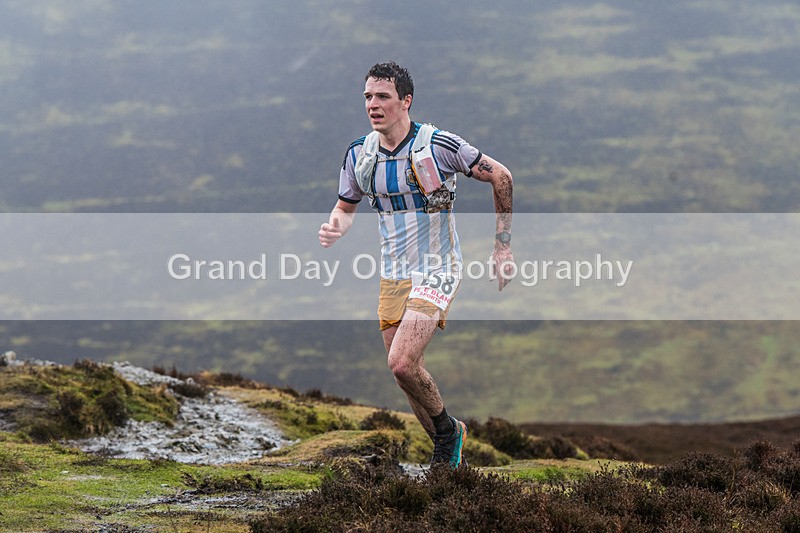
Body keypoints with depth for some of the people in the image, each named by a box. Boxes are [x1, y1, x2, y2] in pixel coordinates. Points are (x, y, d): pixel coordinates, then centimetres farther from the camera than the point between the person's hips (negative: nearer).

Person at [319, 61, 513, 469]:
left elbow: (501, 177, -5)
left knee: (402, 363, -20)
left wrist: (502, 247, -4)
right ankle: (447, 447, 29)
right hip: (392, 276, 6)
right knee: (405, 372, 7)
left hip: (435, 273, -6)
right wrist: (333, 228, -10)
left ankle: (445, 428, 6)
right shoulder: (359, 155, -1)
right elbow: (346, 207, 15)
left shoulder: (441, 146, -15)